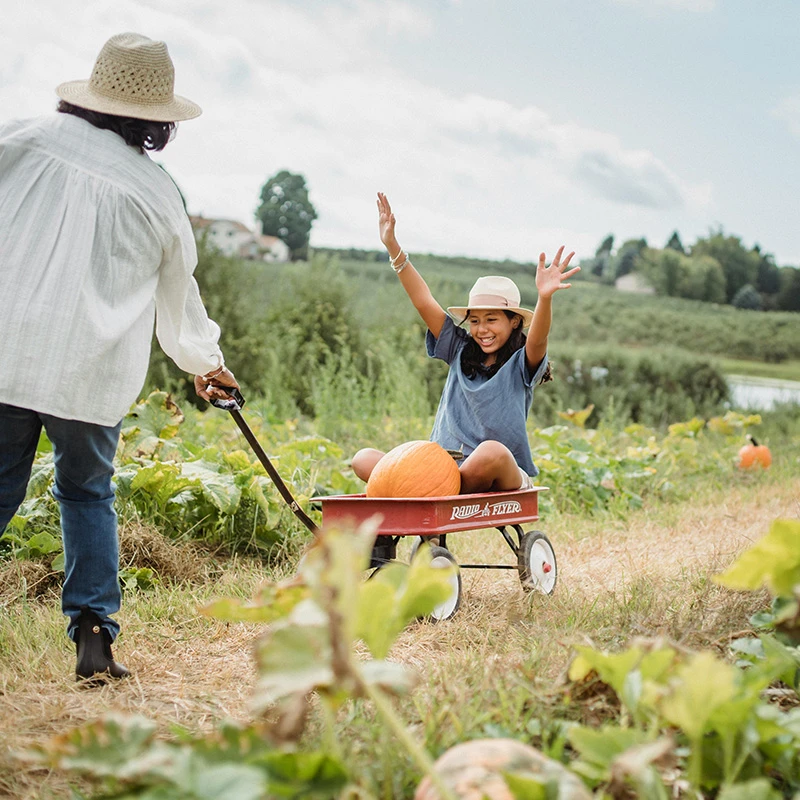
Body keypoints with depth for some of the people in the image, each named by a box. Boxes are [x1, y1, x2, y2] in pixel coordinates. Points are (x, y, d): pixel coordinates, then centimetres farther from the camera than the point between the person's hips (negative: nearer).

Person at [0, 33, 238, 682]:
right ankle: (94, 636, 12)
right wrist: (206, 361, 39)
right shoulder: (159, 192, 9)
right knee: (88, 493, 17)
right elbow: (180, 293, 23)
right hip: (94, 368, 1)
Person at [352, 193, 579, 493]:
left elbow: (538, 338, -22)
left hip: (504, 479, -4)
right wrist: (393, 248, 1)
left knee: (491, 451, -40)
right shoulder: (460, 353, 13)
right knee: (364, 459, -12)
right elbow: (424, 303, 8)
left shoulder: (521, 364, 1)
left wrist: (545, 297, -43)